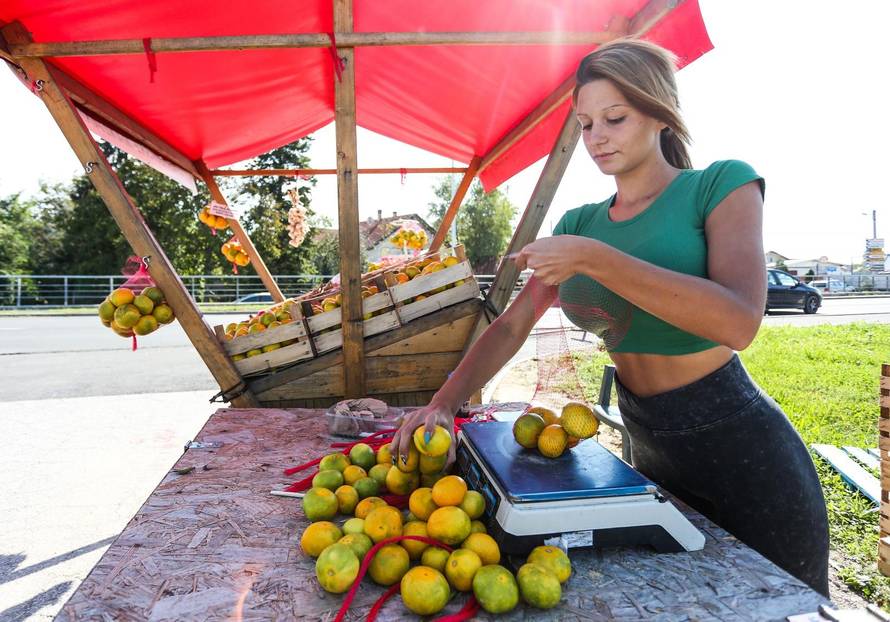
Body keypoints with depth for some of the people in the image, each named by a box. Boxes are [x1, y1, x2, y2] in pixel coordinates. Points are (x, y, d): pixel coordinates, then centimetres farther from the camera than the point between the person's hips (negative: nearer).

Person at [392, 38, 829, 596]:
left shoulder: (722, 185, -11)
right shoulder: (580, 225, 4)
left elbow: (739, 322, -27)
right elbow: (512, 326, -1)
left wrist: (592, 258, -30)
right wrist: (443, 404, -16)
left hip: (741, 452, -5)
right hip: (650, 452, 5)